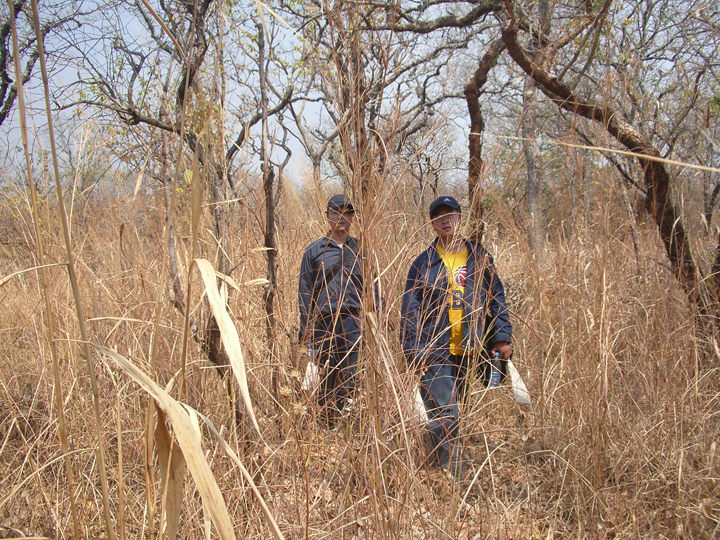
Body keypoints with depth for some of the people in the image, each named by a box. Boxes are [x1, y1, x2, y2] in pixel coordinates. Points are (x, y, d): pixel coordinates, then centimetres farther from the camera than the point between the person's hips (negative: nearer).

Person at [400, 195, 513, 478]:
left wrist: (502, 338, 3)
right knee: (445, 416, -8)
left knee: (448, 416, 14)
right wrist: (414, 350, -6)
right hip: (436, 353, -2)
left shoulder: (480, 258, 8)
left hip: (471, 351, 2)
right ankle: (456, 474, -2)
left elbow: (497, 299, 11)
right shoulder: (424, 263, 2)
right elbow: (410, 310, 1)